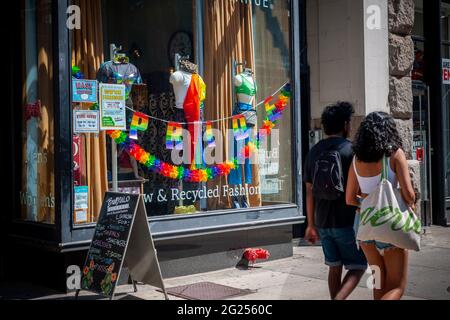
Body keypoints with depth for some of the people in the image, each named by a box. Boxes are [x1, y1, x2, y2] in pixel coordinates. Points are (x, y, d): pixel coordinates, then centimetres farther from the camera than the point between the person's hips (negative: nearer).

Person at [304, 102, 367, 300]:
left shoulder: (314, 152, 7)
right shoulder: (351, 150, -9)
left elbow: (310, 192, 9)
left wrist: (311, 224, 16)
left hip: (323, 222, 5)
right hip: (347, 222, -5)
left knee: (335, 267, 17)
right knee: (357, 267, 5)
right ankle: (338, 299, -16)